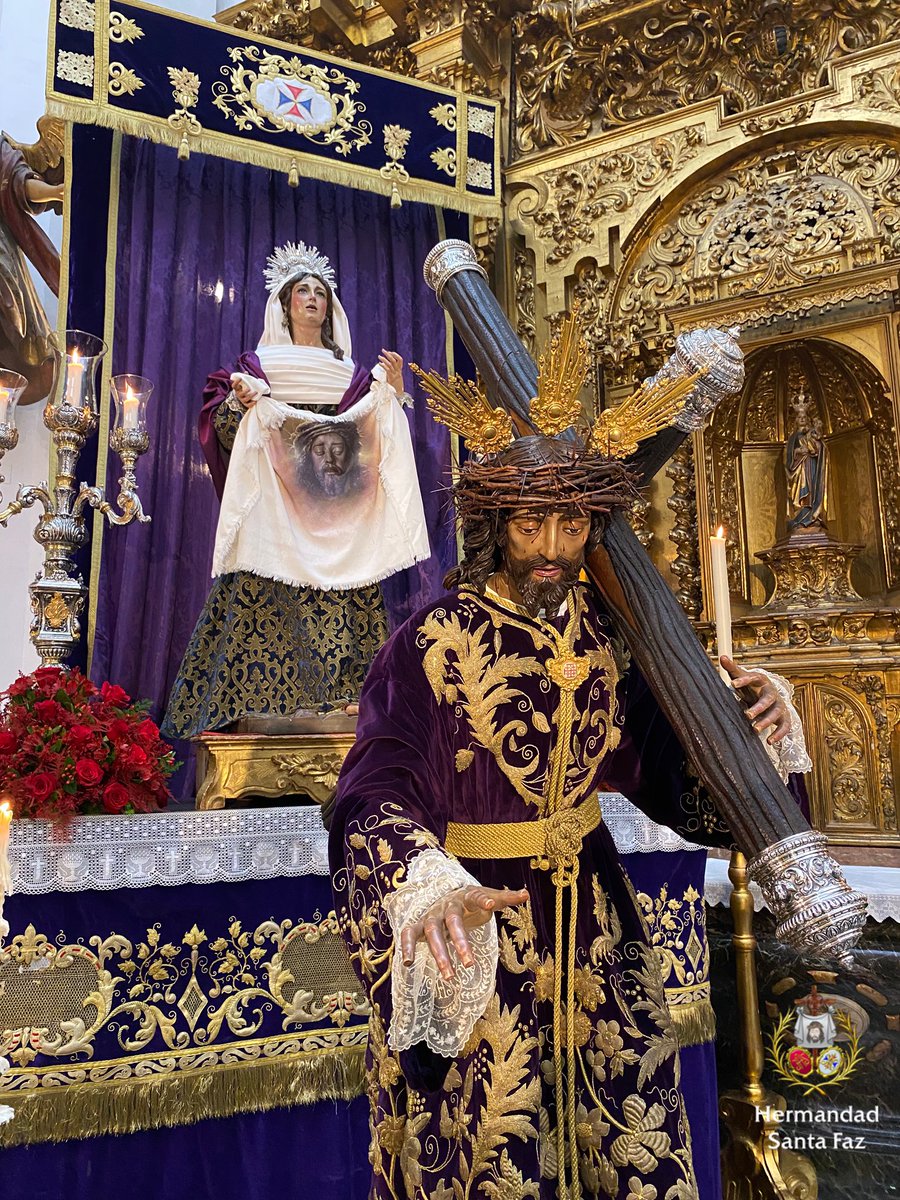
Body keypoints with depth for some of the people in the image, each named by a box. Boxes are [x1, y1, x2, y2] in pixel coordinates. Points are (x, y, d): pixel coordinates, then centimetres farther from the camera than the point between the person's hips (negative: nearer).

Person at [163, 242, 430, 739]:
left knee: (343, 598, -6)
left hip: (339, 507, 2)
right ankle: (258, 700, -10)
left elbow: (378, 434, 14)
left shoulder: (351, 372, 20)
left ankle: (344, 693, -5)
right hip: (277, 505, -2)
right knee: (268, 598, -12)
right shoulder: (258, 363, 13)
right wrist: (238, 402, -16)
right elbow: (225, 431, 4)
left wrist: (393, 389, 0)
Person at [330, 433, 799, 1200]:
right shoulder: (434, 642, -16)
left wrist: (748, 717, -13)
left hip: (592, 913, 5)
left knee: (631, 1126, 17)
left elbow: (661, 760, 4)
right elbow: (378, 792, -24)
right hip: (476, 921, -4)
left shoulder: (603, 634, 0)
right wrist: (428, 883, -43)